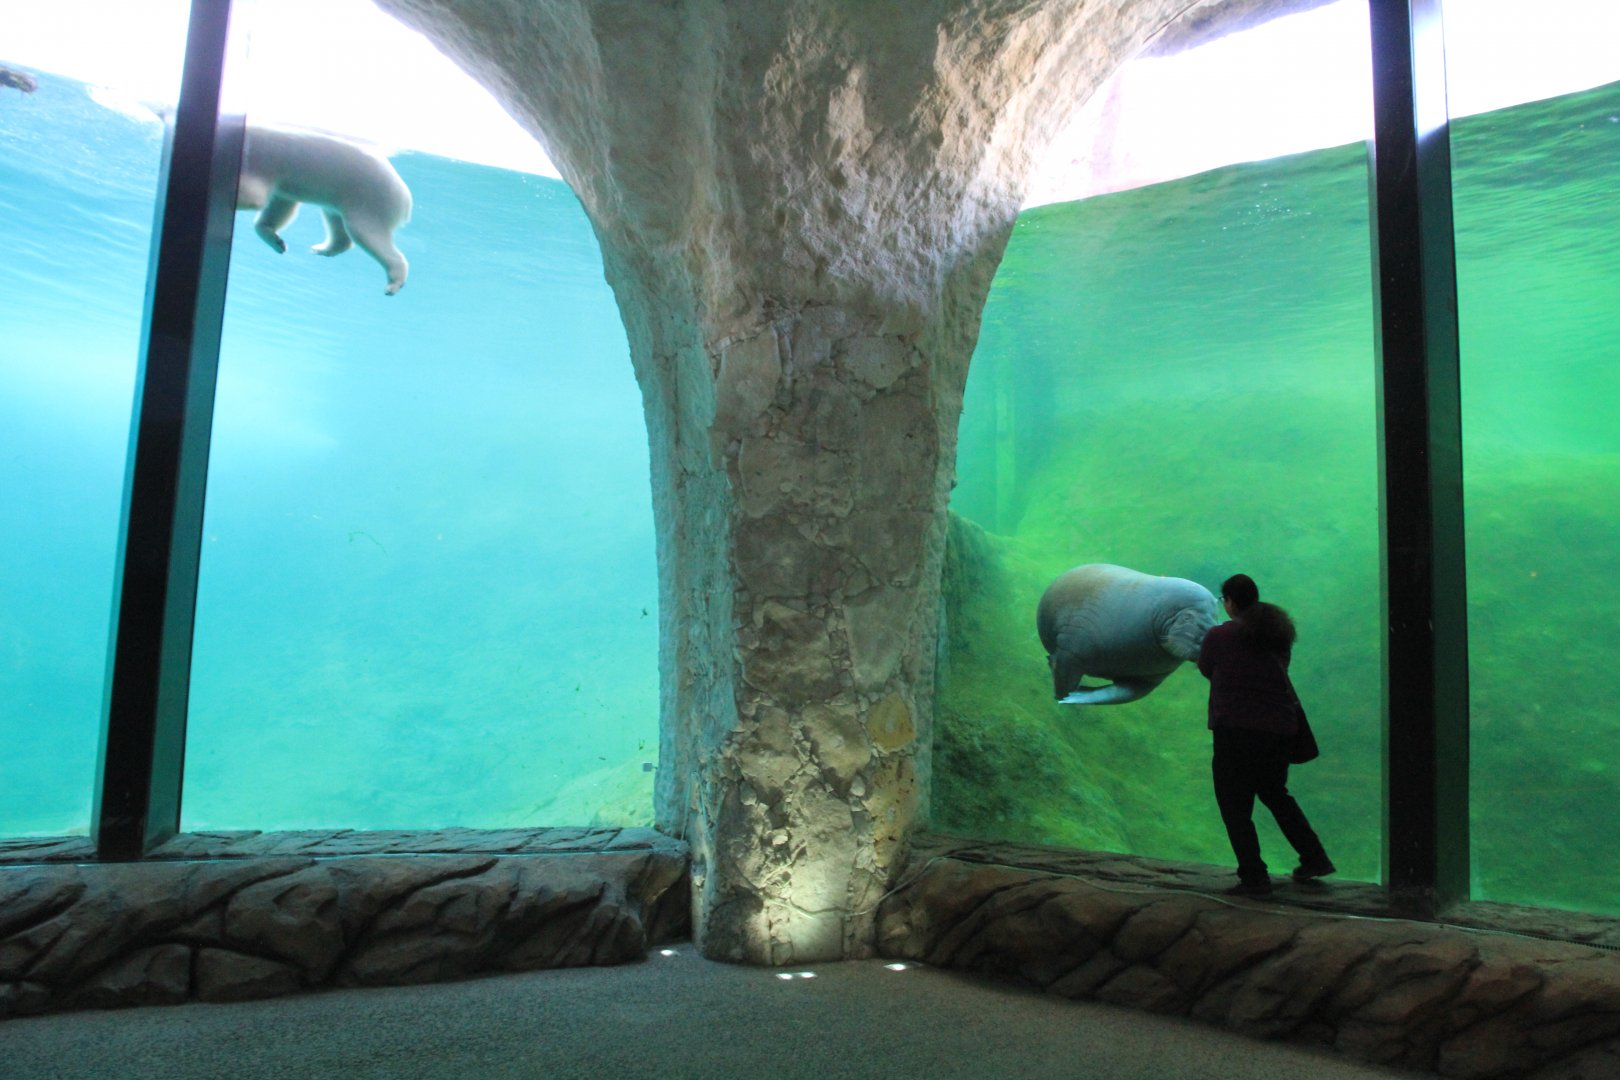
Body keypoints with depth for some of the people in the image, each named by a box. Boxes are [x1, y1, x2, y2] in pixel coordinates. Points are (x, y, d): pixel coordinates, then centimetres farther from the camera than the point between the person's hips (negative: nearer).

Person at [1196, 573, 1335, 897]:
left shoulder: (1219, 636, -8)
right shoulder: (1279, 633, 7)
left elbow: (1206, 670, 6)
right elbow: (1282, 666, 13)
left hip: (1236, 729, -6)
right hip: (1281, 729, 6)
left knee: (1235, 806, 4)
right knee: (1275, 793, 25)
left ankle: (1254, 878, 2)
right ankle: (1315, 859, 29)